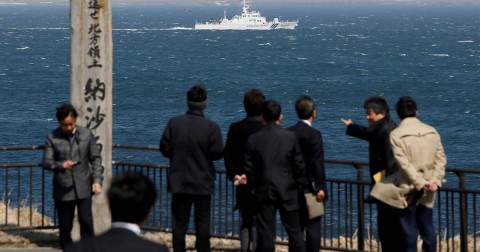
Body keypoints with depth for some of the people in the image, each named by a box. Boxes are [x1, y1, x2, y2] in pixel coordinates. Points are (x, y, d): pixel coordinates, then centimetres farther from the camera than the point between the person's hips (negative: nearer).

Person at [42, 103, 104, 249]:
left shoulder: (86, 135, 3)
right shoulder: (52, 138, -1)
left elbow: (96, 159, 7)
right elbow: (46, 162, -3)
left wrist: (97, 180, -4)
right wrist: (60, 165, -24)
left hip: (83, 187, 0)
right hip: (63, 189, 0)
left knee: (86, 221, -8)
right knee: (65, 225, 6)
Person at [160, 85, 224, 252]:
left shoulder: (174, 123, -7)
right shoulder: (211, 127, -13)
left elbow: (164, 148, -5)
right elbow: (218, 152, -12)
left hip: (179, 182, 2)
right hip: (202, 182, -2)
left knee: (179, 223, 8)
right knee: (202, 222, 8)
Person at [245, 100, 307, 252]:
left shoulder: (254, 139, -4)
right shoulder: (290, 137, -5)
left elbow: (249, 168, -1)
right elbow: (299, 165, -2)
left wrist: (254, 187, 12)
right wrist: (299, 186, 11)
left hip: (264, 192, 0)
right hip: (287, 191, 0)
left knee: (265, 233, 2)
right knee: (294, 231, 9)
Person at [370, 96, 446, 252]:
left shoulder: (396, 134, -11)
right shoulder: (432, 131, 3)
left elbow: (404, 163, -16)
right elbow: (440, 158, 1)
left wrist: (420, 183, -12)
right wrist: (435, 181, -3)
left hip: (408, 187, -4)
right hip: (427, 191, 4)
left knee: (409, 228, 2)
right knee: (427, 227, 11)